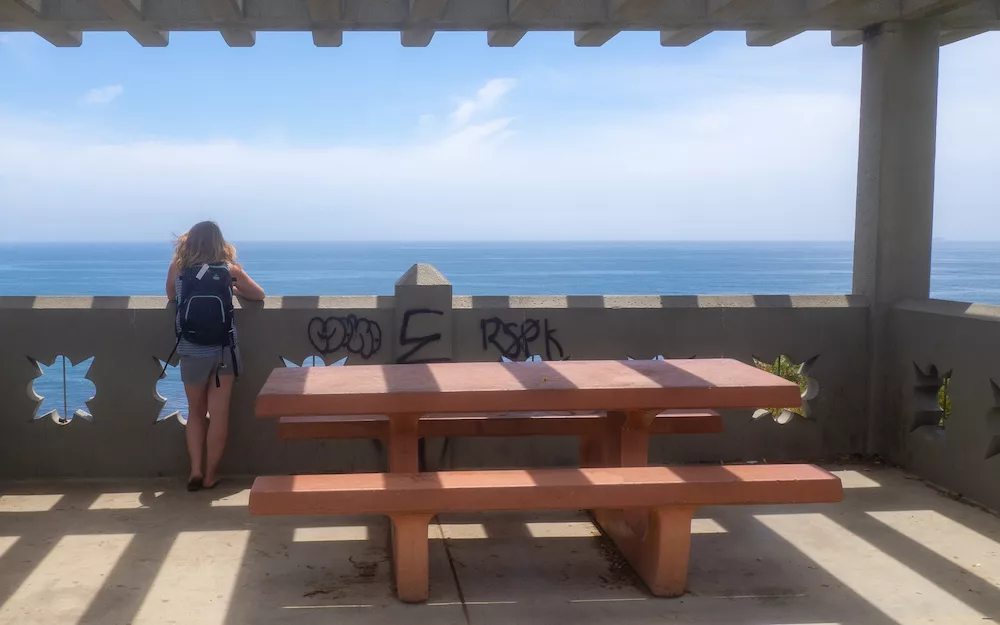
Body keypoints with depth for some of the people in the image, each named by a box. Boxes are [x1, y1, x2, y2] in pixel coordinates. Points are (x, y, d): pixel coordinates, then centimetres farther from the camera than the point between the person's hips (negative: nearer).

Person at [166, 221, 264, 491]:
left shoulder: (178, 269, -2)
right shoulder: (230, 270, -3)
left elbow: (171, 295, 17)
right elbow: (259, 294, 11)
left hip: (192, 352, 1)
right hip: (223, 351, -1)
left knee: (195, 412, 17)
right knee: (219, 414, 7)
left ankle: (195, 470, 8)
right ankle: (210, 475, 12)